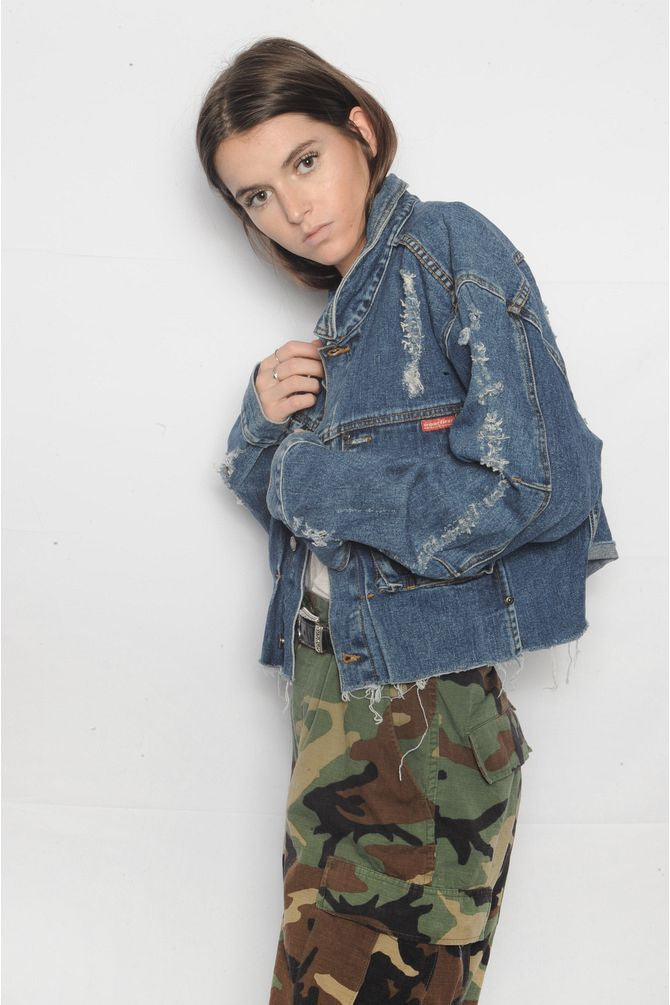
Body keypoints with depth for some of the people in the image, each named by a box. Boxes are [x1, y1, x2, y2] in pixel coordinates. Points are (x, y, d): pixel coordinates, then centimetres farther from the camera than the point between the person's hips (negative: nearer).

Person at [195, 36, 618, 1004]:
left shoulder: (453, 248, -10)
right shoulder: (341, 313, 13)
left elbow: (537, 486, -21)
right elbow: (270, 496, 18)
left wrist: (311, 474, -13)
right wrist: (266, 421, -4)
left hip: (425, 685, -8)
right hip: (333, 676, 8)